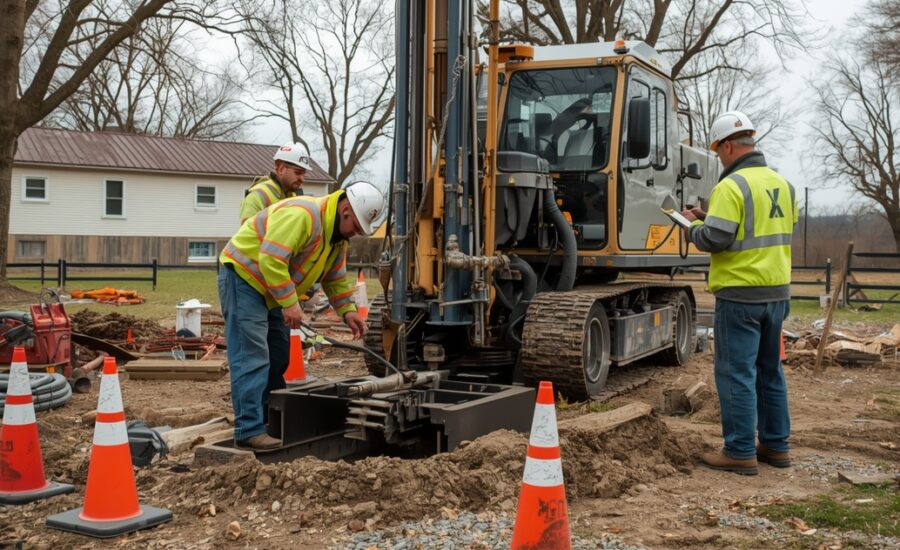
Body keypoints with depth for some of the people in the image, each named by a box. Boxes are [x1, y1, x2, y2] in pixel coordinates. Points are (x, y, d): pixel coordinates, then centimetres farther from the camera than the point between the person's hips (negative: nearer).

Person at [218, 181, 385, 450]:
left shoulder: (337, 234, 6)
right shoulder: (302, 215, -27)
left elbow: (336, 279, 13)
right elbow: (271, 260, -32)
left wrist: (348, 311, -1)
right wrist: (290, 303, -30)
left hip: (266, 288, 10)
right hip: (242, 276, -10)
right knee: (252, 357, -13)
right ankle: (249, 430, -12)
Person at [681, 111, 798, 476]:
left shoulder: (731, 186, -15)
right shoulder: (781, 184, 11)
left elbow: (715, 239, -21)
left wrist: (694, 227, 1)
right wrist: (710, 218, 17)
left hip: (741, 294, -8)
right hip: (778, 291, 8)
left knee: (736, 373, -1)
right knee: (770, 371, 17)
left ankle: (741, 452, 3)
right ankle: (776, 445, 24)